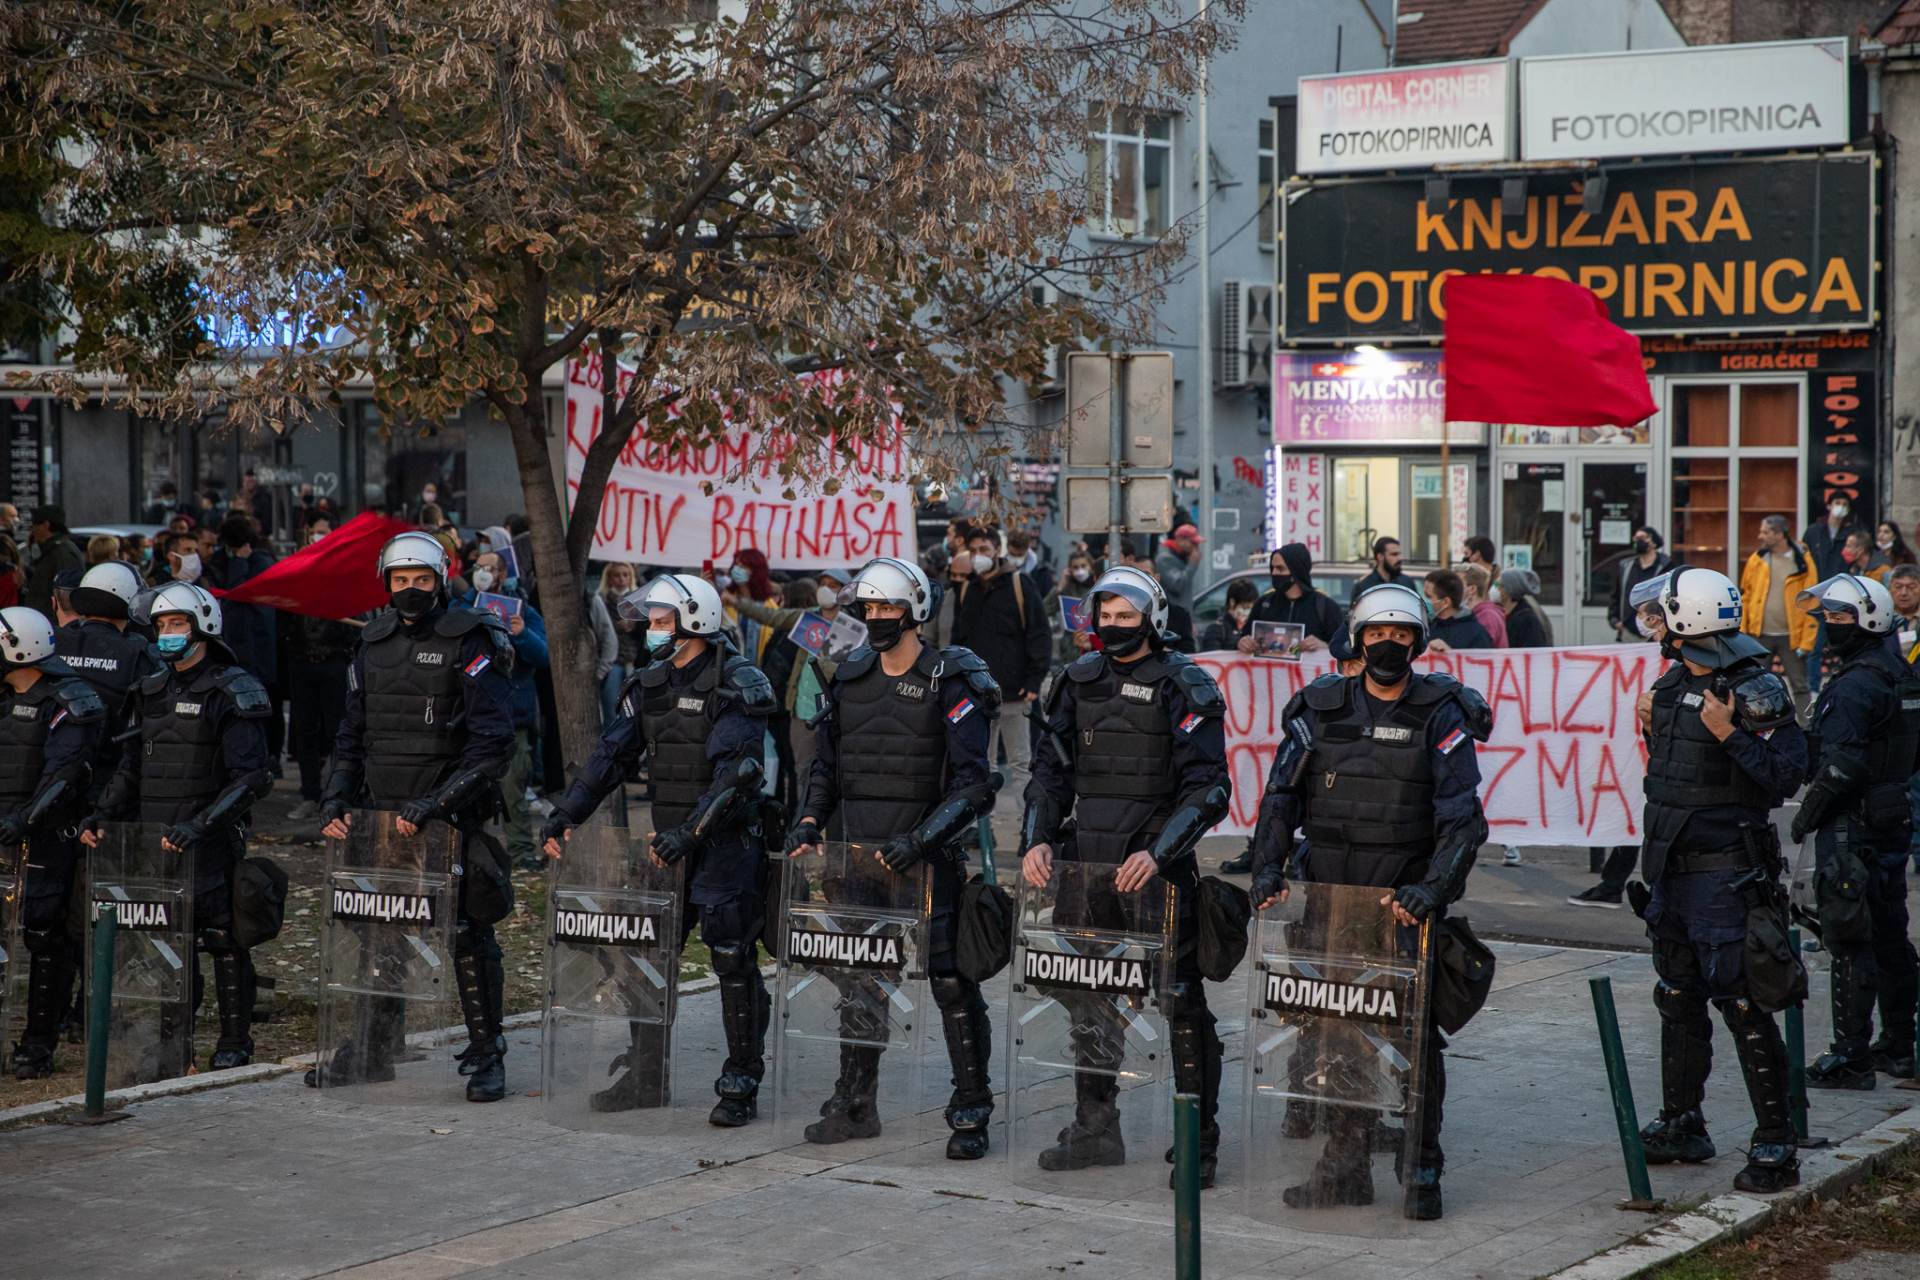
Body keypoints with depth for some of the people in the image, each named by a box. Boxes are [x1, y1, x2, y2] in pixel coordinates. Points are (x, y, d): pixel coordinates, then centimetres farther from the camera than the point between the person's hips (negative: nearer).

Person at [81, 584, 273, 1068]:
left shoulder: (232, 694, -7)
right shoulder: (152, 692, 15)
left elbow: (250, 778, -14)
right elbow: (130, 766, 21)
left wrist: (201, 824, -24)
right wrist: (103, 814, 5)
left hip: (210, 844, -6)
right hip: (154, 840, 6)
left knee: (221, 938, -2)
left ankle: (236, 1040, 8)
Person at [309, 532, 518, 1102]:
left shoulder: (470, 644, -8)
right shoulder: (373, 644, 12)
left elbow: (492, 744, -13)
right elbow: (352, 734, 19)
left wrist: (434, 806, -19)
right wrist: (336, 799, 5)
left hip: (450, 819, -6)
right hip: (382, 815, 6)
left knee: (466, 933, -5)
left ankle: (487, 1056, 5)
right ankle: (374, 1049, 22)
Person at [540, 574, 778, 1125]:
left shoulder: (738, 684, -13)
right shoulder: (651, 683, 10)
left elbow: (735, 773, -21)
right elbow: (612, 755, 9)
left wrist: (690, 832, -30)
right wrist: (565, 814, -2)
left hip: (727, 843, -7)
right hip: (668, 840, 7)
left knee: (734, 963, -3)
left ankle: (741, 1086, 5)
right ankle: (644, 1074, 21)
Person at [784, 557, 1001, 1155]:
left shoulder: (950, 685, -8)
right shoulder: (851, 678, 10)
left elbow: (971, 786, -14)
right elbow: (828, 765, 18)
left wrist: (921, 840, -24)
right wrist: (808, 822, 1)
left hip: (924, 858, -6)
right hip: (861, 854, 6)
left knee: (952, 983, -5)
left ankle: (971, 1112, 4)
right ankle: (855, 1104, 20)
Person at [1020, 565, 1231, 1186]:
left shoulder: (1185, 687, -6)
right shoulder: (1080, 682, 11)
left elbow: (1208, 788, -10)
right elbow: (1053, 771, 16)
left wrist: (1157, 854, -20)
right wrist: (1036, 838, 1)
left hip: (1156, 870, -6)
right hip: (1087, 865, 6)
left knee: (1181, 1002, -4)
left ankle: (1199, 1140, 2)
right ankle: (1095, 1129, 22)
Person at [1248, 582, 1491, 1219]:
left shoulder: (1440, 716, -4)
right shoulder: (1321, 709, 5)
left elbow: (1462, 815, -11)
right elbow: (1281, 795, 6)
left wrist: (1431, 890, -23)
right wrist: (1267, 869, -6)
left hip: (1406, 901, -3)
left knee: (1413, 1033, 0)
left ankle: (1422, 1170, 10)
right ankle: (1346, 1165, 16)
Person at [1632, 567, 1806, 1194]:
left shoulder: (1756, 690, -14)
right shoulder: (1672, 684, 10)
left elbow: (1786, 775, -21)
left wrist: (1731, 734, -27)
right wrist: (1649, 729, 9)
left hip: (1724, 871, -8)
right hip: (1671, 868, 8)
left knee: (1741, 1006, -8)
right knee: (1679, 999, 17)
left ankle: (1775, 1146, -1)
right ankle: (1681, 1125, 29)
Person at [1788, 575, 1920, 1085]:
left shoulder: (1854, 686, -18)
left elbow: (1841, 765, -24)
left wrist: (1807, 813, -13)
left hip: (1852, 827, -10)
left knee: (1849, 941, -6)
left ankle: (1851, 1057, -5)